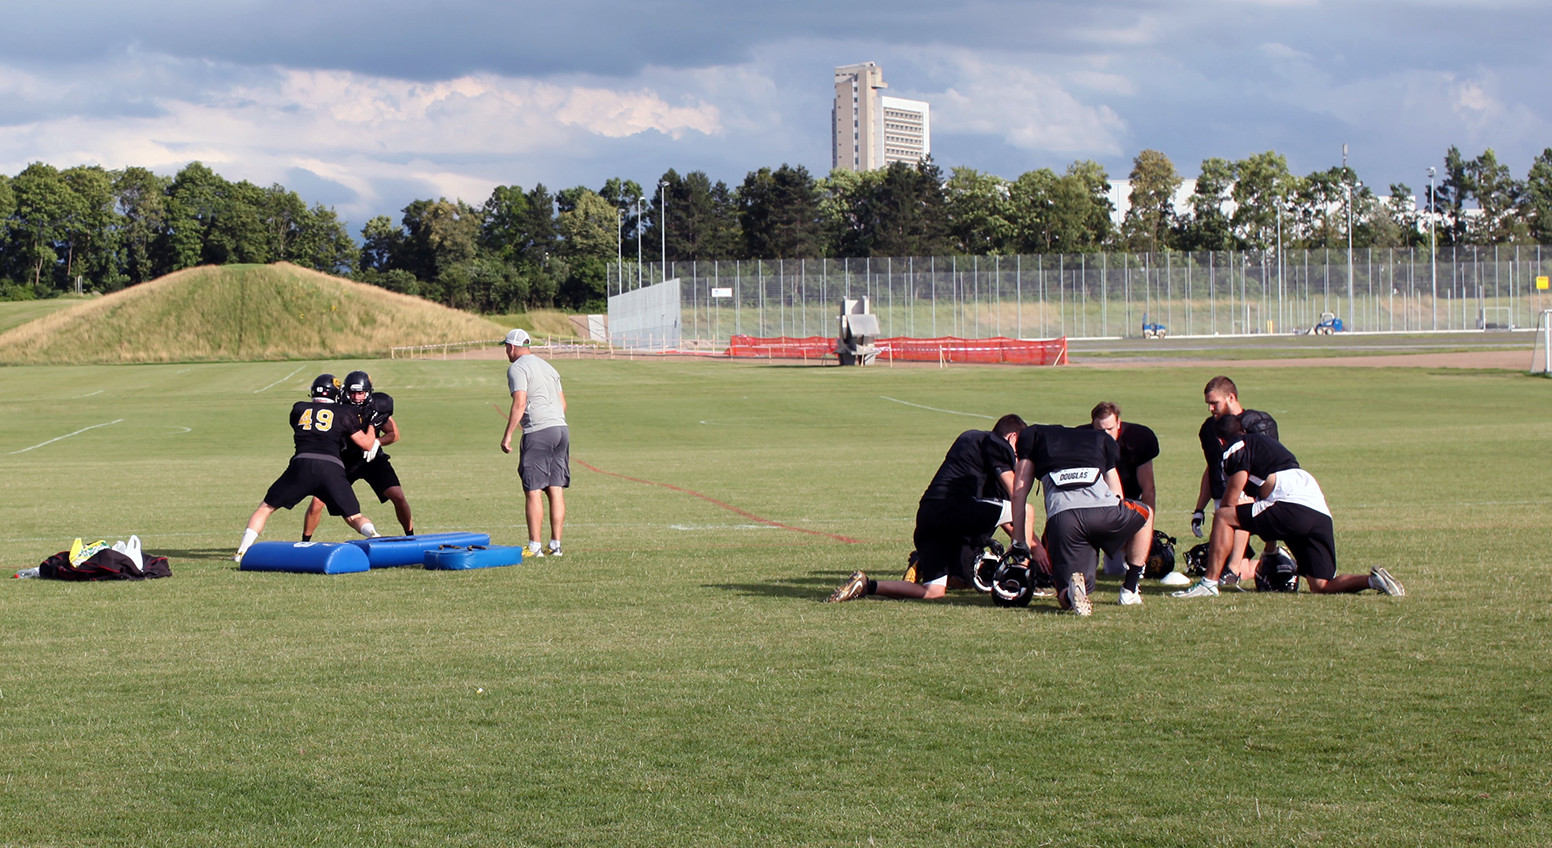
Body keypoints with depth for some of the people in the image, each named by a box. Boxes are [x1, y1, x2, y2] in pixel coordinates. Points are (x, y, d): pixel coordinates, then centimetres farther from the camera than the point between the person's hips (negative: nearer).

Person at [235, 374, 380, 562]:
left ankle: (242, 551, 4)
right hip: (333, 467, 0)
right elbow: (367, 444, 17)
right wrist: (371, 424, 38)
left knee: (266, 507, 14)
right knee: (354, 517, 10)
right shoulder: (344, 413, 16)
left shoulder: (299, 409, 21)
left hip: (302, 464, 0)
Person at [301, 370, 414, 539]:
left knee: (398, 497, -12)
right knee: (318, 501, -10)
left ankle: (410, 536, 9)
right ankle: (304, 542, 8)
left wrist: (376, 442, -22)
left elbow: (394, 434, -3)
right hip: (344, 460, -1)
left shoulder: (378, 407, -16)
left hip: (371, 458, 1)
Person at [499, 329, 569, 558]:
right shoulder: (548, 367, 21)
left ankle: (534, 546, -6)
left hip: (537, 433, -8)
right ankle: (555, 545, 7)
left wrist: (507, 435, -13)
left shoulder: (517, 368, -4)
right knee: (556, 490, 7)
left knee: (533, 491, -4)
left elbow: (520, 403, -14)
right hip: (561, 428, 8)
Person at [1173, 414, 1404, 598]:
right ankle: (1372, 580, -8)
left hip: (1294, 506, -8)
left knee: (1223, 517, 1)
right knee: (1321, 586, 12)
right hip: (1321, 513, 8)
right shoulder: (1264, 441, 33)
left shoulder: (1237, 447, 8)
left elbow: (1230, 502, 5)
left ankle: (1210, 582, -7)